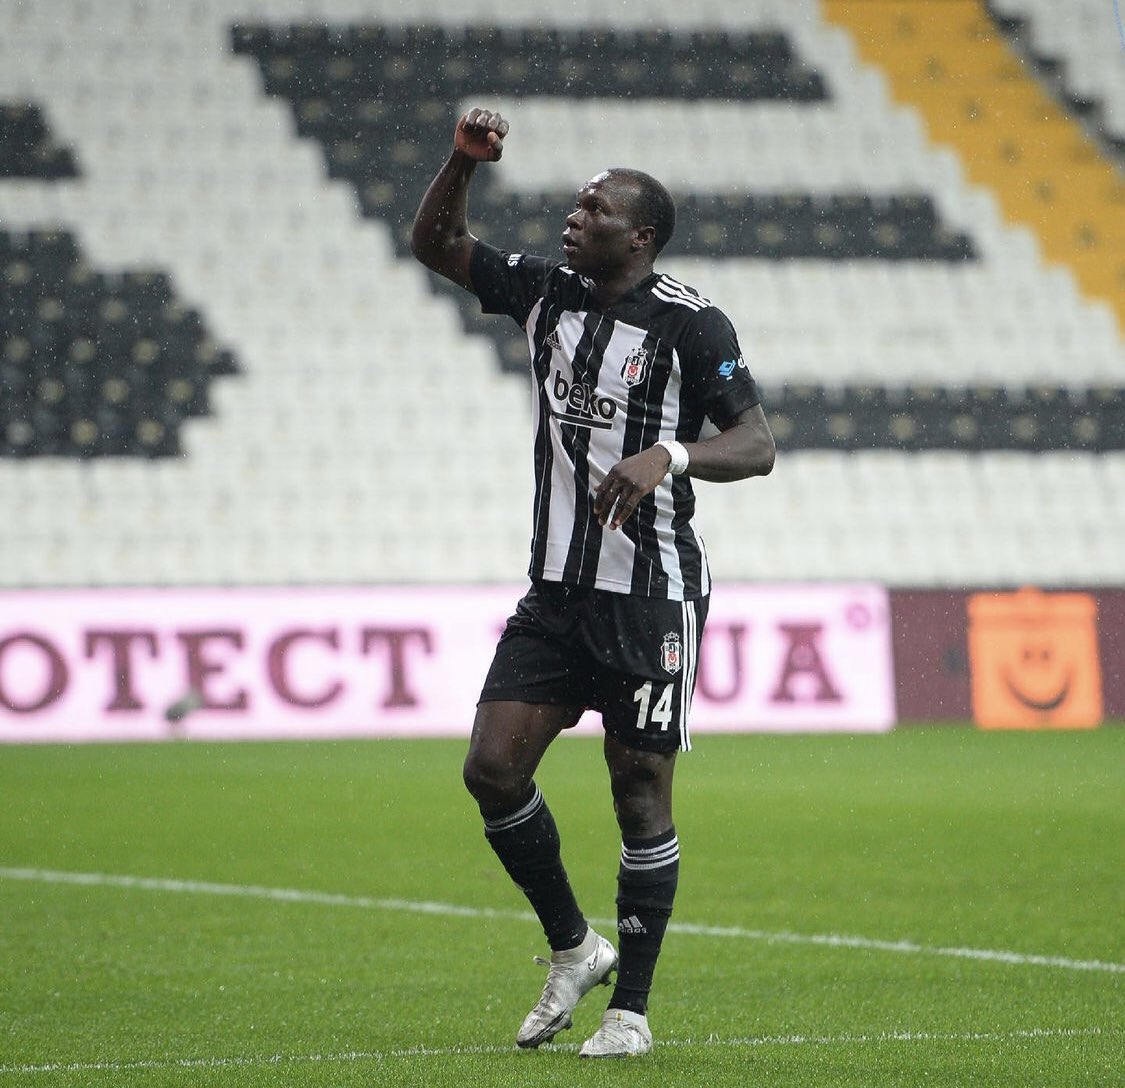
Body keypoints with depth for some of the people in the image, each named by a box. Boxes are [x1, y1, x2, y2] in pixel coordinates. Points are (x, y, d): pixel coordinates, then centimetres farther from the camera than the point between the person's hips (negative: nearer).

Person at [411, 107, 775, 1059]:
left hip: (653, 595, -6)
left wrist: (668, 456, -34)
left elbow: (757, 445, -16)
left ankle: (632, 1009, 9)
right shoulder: (546, 291, 7)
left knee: (640, 793, -2)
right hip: (558, 588, 6)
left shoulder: (690, 325, -10)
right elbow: (436, 243, 15)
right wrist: (464, 161, -2)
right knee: (493, 769, -4)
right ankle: (573, 948, 17)